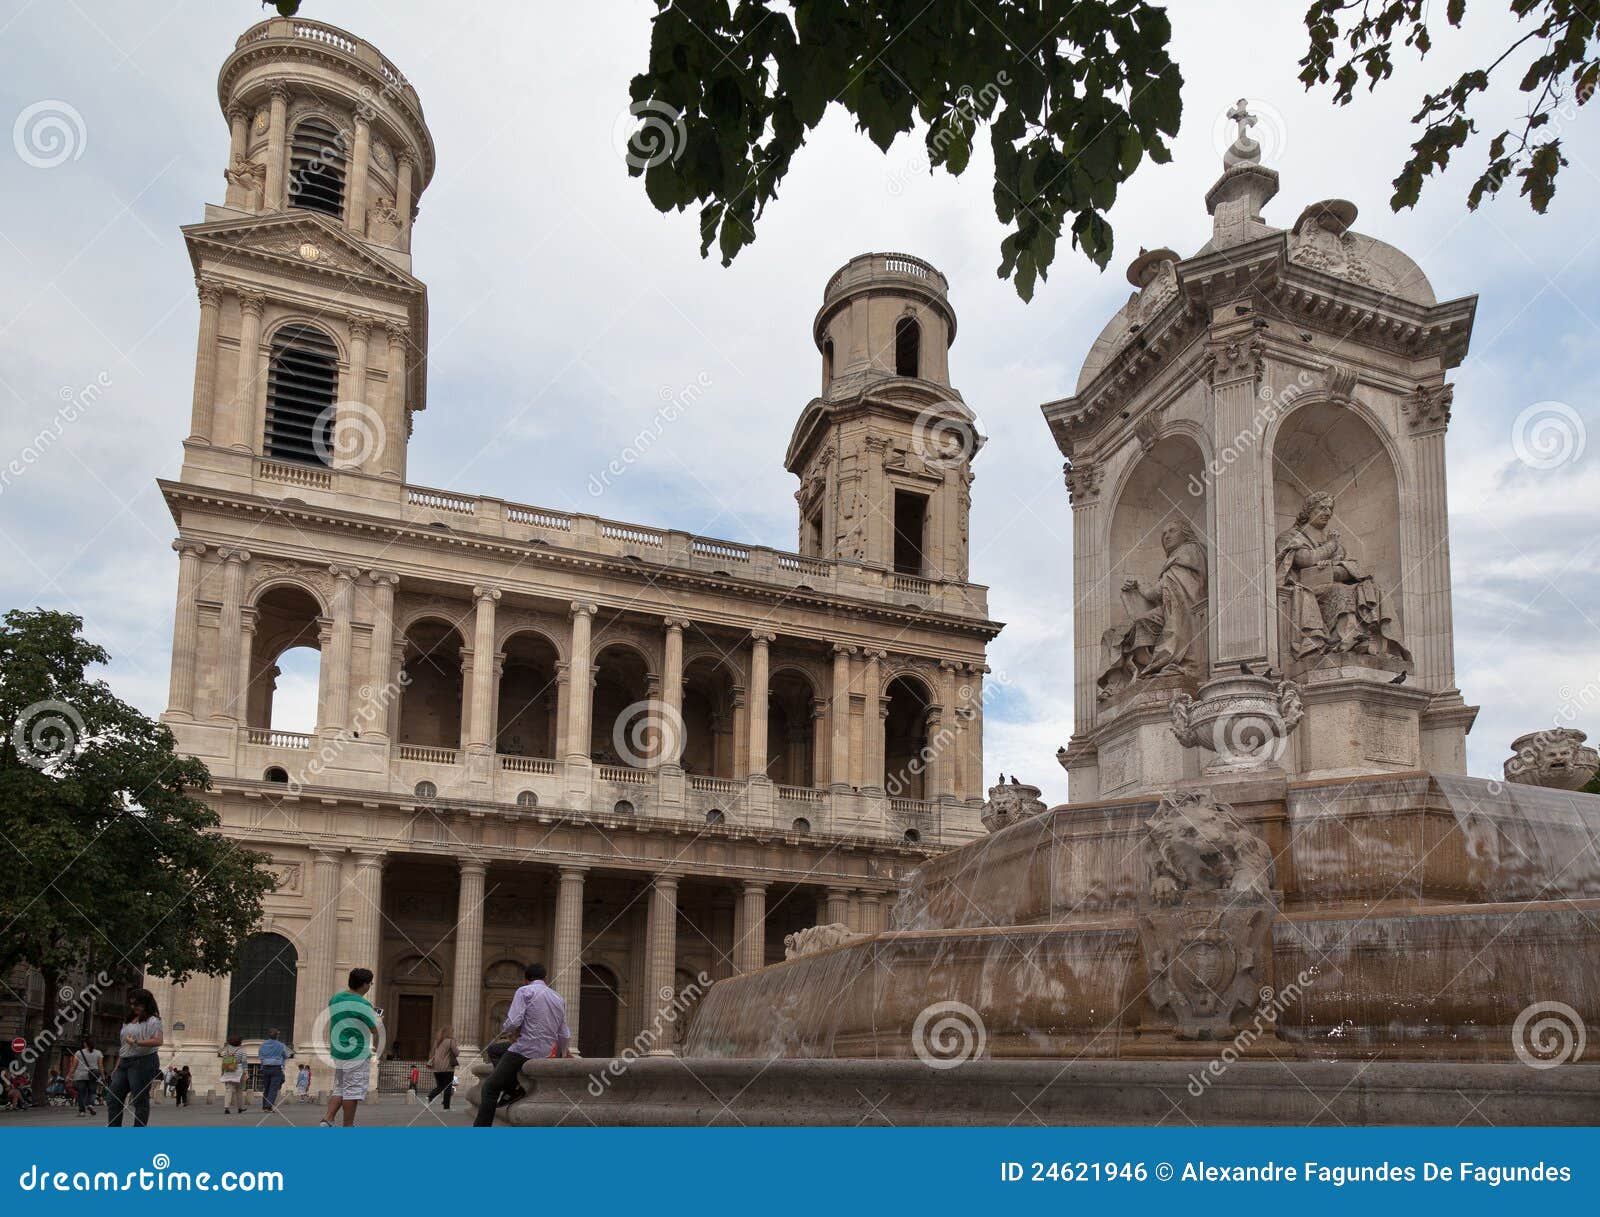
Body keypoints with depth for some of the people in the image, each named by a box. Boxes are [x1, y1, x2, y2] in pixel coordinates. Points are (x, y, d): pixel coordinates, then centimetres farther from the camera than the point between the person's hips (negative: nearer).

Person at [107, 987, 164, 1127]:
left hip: (143, 1062, -9)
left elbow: (159, 1041, -19)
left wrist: (136, 1042, -20)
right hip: (125, 1062, 9)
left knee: (140, 1100, -6)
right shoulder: (129, 1021, 21)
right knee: (112, 1097, 4)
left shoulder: (152, 1021, -5)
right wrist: (117, 1066, 19)